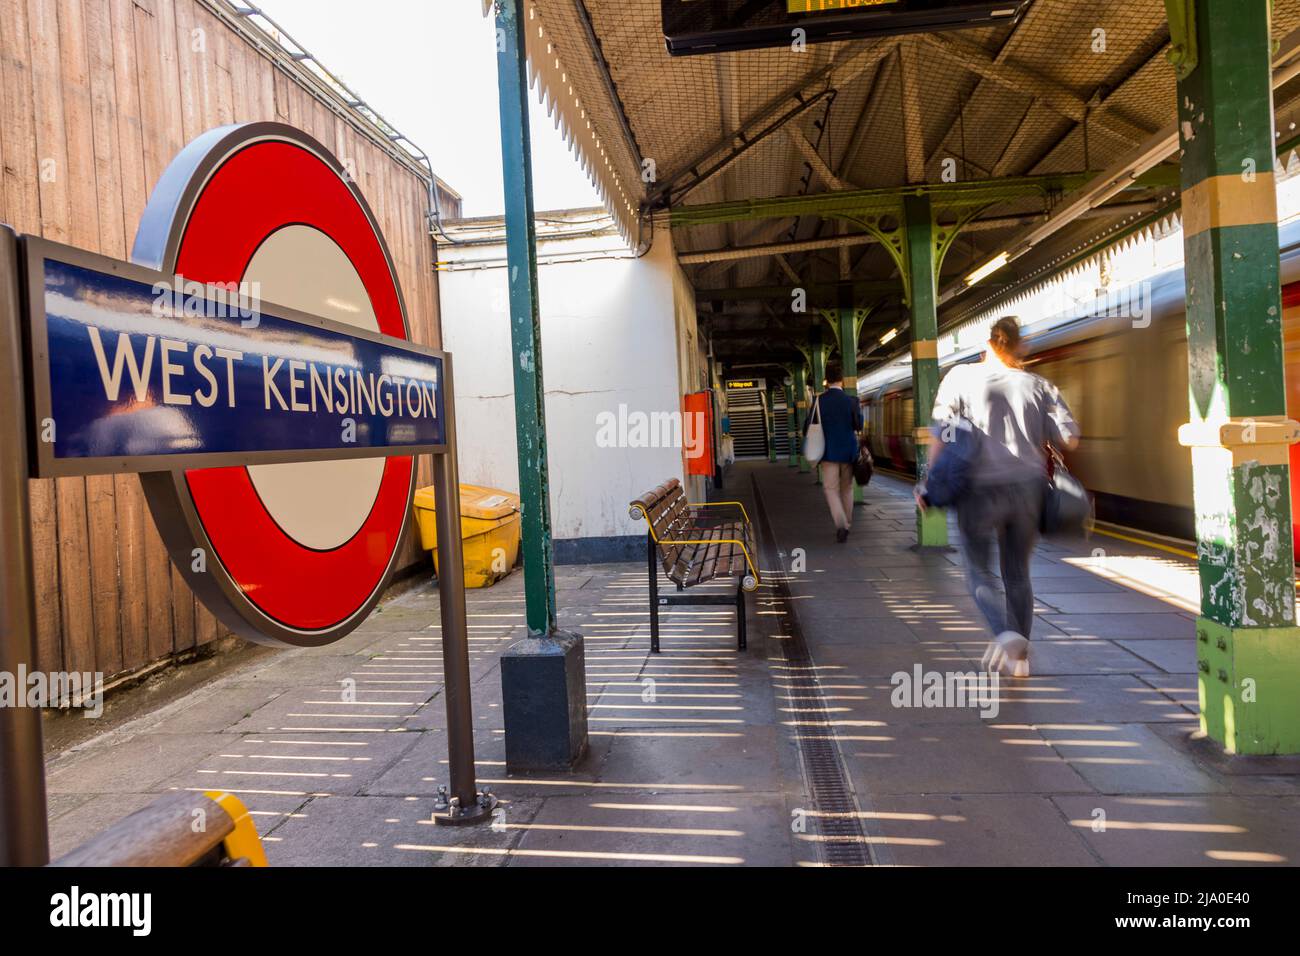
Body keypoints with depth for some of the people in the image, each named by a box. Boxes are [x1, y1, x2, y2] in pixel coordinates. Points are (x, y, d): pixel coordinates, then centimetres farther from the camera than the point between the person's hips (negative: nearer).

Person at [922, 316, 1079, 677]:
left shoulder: (961, 377, -1)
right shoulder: (1039, 386, 6)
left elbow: (940, 433, -7)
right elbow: (1069, 438, 1)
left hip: (981, 488, -3)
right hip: (1027, 485, 3)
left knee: (978, 570, 9)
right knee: (1018, 572, 15)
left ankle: (1005, 633, -13)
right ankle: (1019, 655, 19)